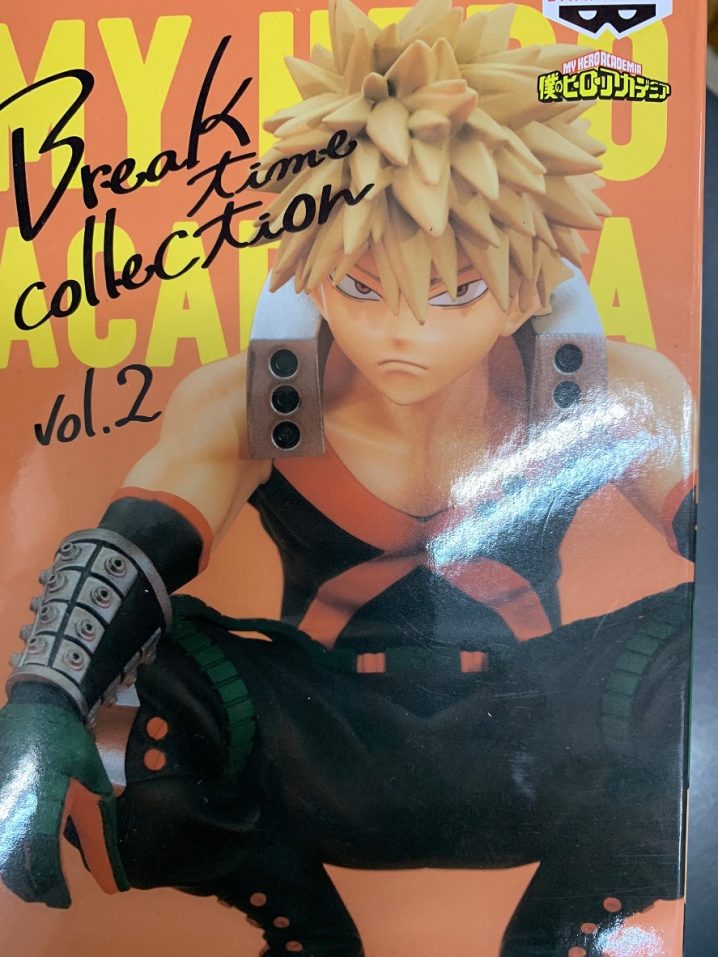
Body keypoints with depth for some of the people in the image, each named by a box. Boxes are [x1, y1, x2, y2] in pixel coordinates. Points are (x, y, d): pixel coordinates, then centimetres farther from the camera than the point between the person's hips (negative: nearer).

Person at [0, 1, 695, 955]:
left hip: (531, 760, 1)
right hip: (326, 761, 0)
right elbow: (124, 560, -22)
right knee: (146, 669, -27)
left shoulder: (616, 398, -13)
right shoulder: (241, 407, -14)